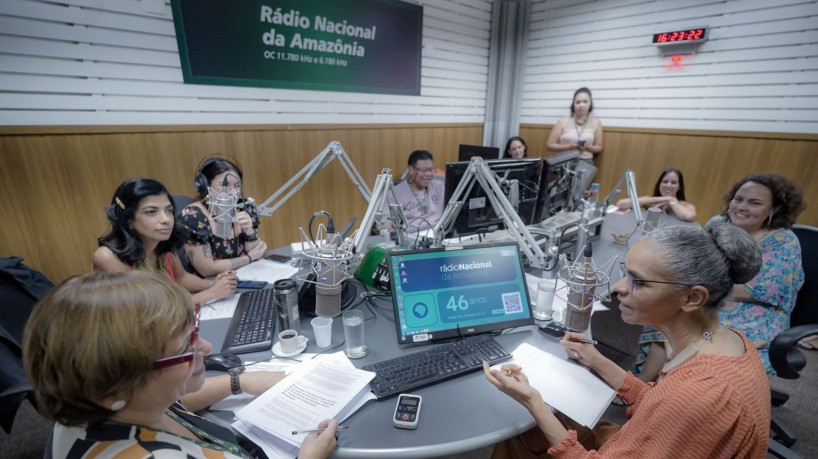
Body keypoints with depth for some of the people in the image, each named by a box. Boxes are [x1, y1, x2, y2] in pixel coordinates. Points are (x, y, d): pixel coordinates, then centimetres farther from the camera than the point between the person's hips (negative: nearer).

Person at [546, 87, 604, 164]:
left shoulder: (596, 122, 7)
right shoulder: (563, 121, 2)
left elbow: (599, 148, 13)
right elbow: (550, 145, 2)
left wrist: (588, 148, -8)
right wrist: (569, 146, -12)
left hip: (586, 163, 2)